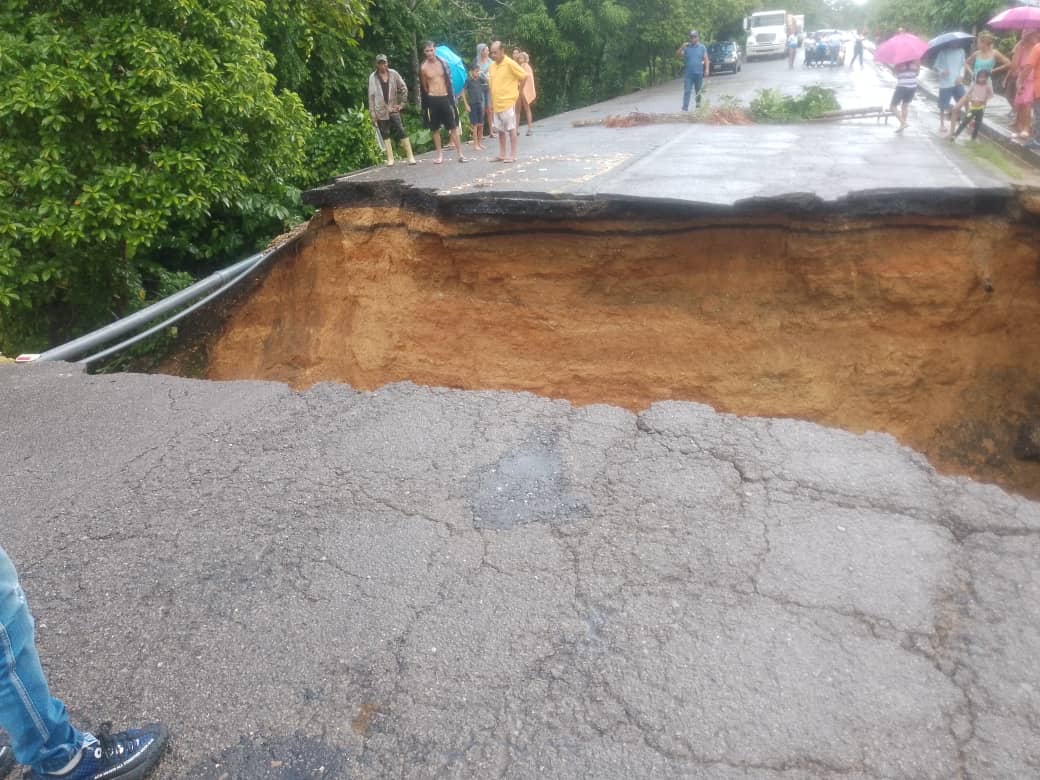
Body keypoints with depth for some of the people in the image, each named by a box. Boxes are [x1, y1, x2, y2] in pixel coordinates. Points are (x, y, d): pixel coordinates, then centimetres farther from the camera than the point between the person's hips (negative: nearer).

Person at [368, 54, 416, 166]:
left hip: (393, 109, 0)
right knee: (385, 135, 4)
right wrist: (372, 114, -3)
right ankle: (390, 159, 7)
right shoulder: (373, 77, 0)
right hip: (381, 111, 0)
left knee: (402, 132, -7)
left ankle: (410, 157, -5)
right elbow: (371, 96, 0)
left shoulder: (393, 74, 2)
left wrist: (402, 104, 3)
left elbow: (403, 88, 9)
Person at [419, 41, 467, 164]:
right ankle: (440, 155, 13)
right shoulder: (423, 68, -2)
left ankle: (460, 154, 2)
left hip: (445, 98, 1)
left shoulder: (443, 63, 2)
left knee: (453, 127, 0)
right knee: (435, 129, 4)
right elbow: (424, 87, 8)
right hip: (432, 100, -1)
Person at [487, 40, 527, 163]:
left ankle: (513, 155, 4)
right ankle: (502, 154, 19)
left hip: (508, 102, -7)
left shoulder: (510, 63, -10)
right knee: (500, 130, 11)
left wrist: (517, 90, -1)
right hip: (496, 104, 7)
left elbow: (524, 76, -9)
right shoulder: (492, 66, 10)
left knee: (511, 129, -1)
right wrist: (492, 103, 14)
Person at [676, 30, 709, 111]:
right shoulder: (686, 47, 2)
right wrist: (682, 47, -15)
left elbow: (706, 59, 2)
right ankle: (685, 107, -11)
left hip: (699, 73, 1)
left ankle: (698, 104, 25)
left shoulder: (702, 47, 4)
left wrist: (707, 69, -9)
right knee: (687, 91, -8)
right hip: (688, 74, -1)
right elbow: (677, 55, -2)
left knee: (699, 91, 11)